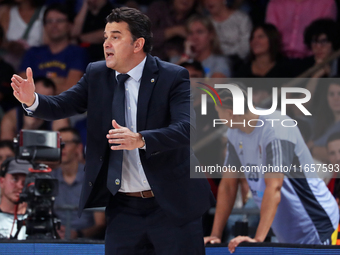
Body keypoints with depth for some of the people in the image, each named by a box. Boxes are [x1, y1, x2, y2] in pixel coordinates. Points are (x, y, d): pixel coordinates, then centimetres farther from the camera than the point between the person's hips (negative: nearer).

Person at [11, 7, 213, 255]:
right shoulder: (97, 74, 5)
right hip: (123, 207, 4)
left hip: (172, 205, -4)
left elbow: (186, 128, -22)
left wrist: (141, 140, -39)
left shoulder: (173, 77, -10)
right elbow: (62, 105, -3)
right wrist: (32, 100, -25)